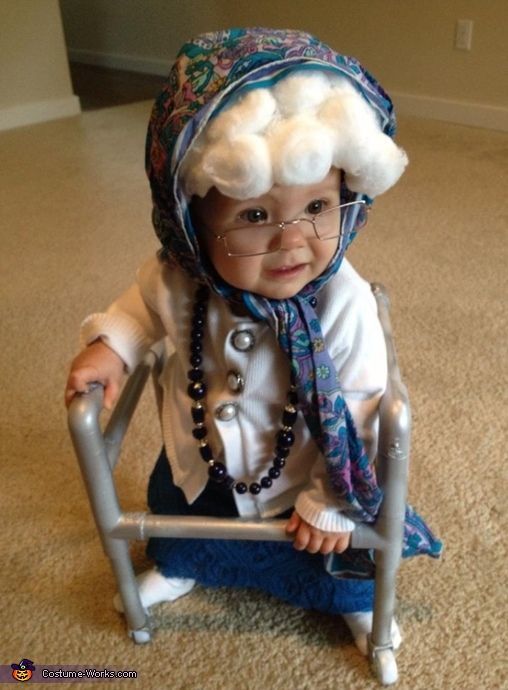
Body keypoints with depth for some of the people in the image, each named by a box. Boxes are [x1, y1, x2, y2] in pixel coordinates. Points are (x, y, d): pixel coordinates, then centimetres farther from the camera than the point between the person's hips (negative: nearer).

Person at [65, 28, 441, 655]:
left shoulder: (345, 305, -36)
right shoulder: (179, 278, -27)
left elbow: (358, 414, -25)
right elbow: (145, 302, -1)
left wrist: (330, 504, -16)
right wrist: (110, 343, -18)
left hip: (302, 481, -3)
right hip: (194, 463, 3)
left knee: (331, 554, 22)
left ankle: (357, 602, 59)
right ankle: (176, 566, 68)